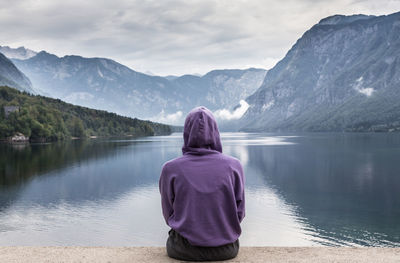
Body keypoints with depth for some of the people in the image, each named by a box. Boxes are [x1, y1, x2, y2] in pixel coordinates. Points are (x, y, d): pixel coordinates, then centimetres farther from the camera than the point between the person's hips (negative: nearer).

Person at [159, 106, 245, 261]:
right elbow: (239, 214, -1)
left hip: (183, 251, -1)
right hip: (227, 249, 1)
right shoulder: (233, 165, -9)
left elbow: (168, 215, 1)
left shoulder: (170, 169, -10)